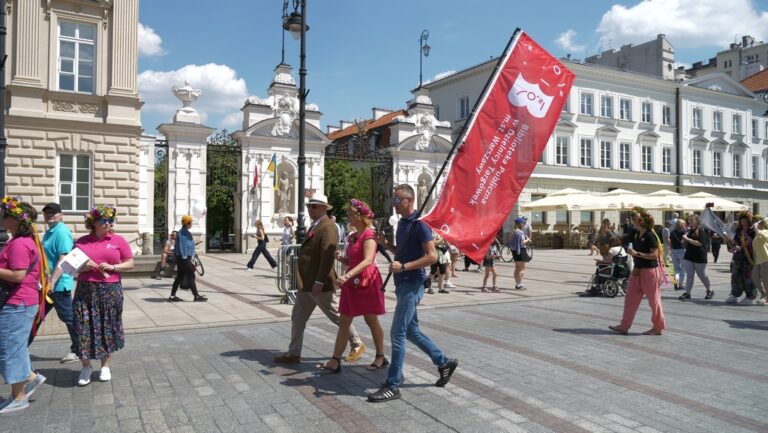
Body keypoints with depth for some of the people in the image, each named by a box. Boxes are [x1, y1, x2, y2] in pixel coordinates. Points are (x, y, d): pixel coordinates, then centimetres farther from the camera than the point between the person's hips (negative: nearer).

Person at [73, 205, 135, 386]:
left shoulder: (119, 240, 2)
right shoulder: (82, 241, 6)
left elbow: (130, 264, 3)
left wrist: (112, 267, -14)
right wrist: (83, 266, -7)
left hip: (110, 290, -1)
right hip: (85, 290, 1)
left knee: (108, 328, 6)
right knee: (84, 328, 1)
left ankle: (106, 366, 21)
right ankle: (86, 367, 17)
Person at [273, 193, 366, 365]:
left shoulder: (328, 227, -17)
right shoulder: (314, 226, 14)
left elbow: (327, 257, -24)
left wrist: (319, 282, -27)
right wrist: (305, 282, 19)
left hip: (318, 283, -9)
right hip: (306, 283, 9)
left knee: (336, 316, 4)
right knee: (298, 317, 11)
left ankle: (357, 345, 20)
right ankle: (293, 354, 20)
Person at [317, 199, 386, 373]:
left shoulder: (368, 236, -13)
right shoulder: (353, 236, 12)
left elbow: (368, 260, -29)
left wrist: (347, 275, -38)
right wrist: (341, 258, -2)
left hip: (367, 282, -8)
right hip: (352, 283, 8)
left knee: (371, 321, 5)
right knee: (343, 322, 5)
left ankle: (380, 357, 22)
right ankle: (335, 361, 8)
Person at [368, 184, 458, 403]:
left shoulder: (420, 225, -14)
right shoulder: (401, 224, 13)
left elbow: (432, 256, -19)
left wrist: (403, 266, -24)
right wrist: (385, 244, 5)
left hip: (412, 285, -10)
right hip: (402, 285, 10)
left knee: (397, 334, -7)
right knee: (411, 331, 17)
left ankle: (392, 386, 3)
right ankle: (444, 363, 32)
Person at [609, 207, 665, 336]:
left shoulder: (650, 236, -16)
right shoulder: (636, 234, 9)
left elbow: (655, 255, -21)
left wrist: (637, 253, -23)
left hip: (650, 271, -9)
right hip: (638, 270, 9)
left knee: (654, 300, 4)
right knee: (630, 299, 8)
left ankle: (658, 328, 18)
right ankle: (624, 326, 12)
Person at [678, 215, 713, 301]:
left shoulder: (701, 230, -12)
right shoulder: (690, 230, 9)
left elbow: (699, 243, -23)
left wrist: (687, 239, -25)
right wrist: (684, 240, -1)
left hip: (699, 257, -6)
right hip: (689, 256, 6)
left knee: (702, 275, 9)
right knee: (689, 275, 2)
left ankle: (709, 291, 30)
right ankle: (687, 293, 1)